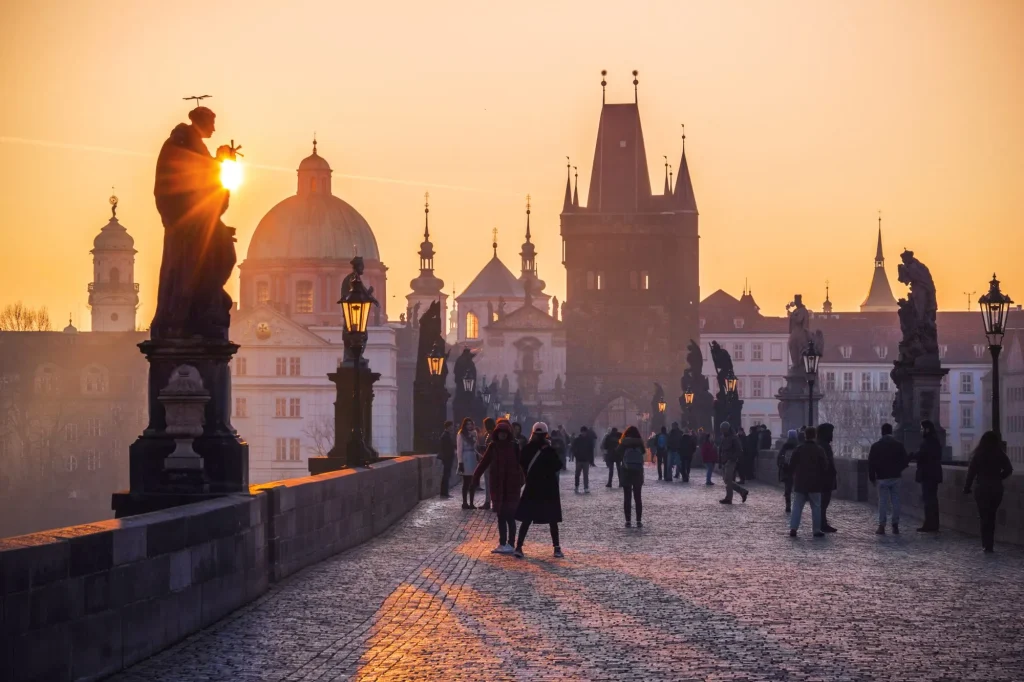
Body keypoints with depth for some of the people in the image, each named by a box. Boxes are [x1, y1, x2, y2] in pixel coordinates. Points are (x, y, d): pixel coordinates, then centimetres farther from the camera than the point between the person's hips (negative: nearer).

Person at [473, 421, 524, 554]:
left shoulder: (514, 446, -5)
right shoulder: (493, 446, 4)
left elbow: (520, 463, -8)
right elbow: (484, 462, 2)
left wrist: (521, 480, -17)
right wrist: (475, 477, -6)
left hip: (511, 486, -3)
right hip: (498, 486, 3)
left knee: (509, 516, -2)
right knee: (501, 516, 9)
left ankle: (510, 544, 4)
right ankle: (502, 544, 15)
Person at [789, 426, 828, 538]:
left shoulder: (798, 449, -3)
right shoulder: (819, 450, -6)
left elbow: (791, 464, 0)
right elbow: (824, 467, -4)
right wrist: (820, 478, 14)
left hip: (800, 483, 1)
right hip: (814, 484, -1)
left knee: (797, 506, 4)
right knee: (816, 507, 6)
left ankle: (793, 528, -6)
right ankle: (817, 530, 4)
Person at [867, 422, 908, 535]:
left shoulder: (875, 446, -3)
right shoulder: (898, 445, 1)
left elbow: (870, 463, -3)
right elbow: (904, 461, 4)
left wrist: (872, 478, 6)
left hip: (882, 478, -1)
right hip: (896, 477, 1)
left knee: (882, 502, 0)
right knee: (896, 501, 6)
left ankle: (881, 527, -3)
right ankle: (895, 526, 6)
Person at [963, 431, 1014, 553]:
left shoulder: (978, 455, -6)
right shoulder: (1000, 455, -2)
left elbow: (971, 472, -7)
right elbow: (1008, 469, -2)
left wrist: (967, 488, 1)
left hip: (982, 489, -2)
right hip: (997, 489, 2)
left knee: (985, 517, 3)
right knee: (991, 517, 12)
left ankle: (988, 545, -2)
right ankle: (989, 545, 13)